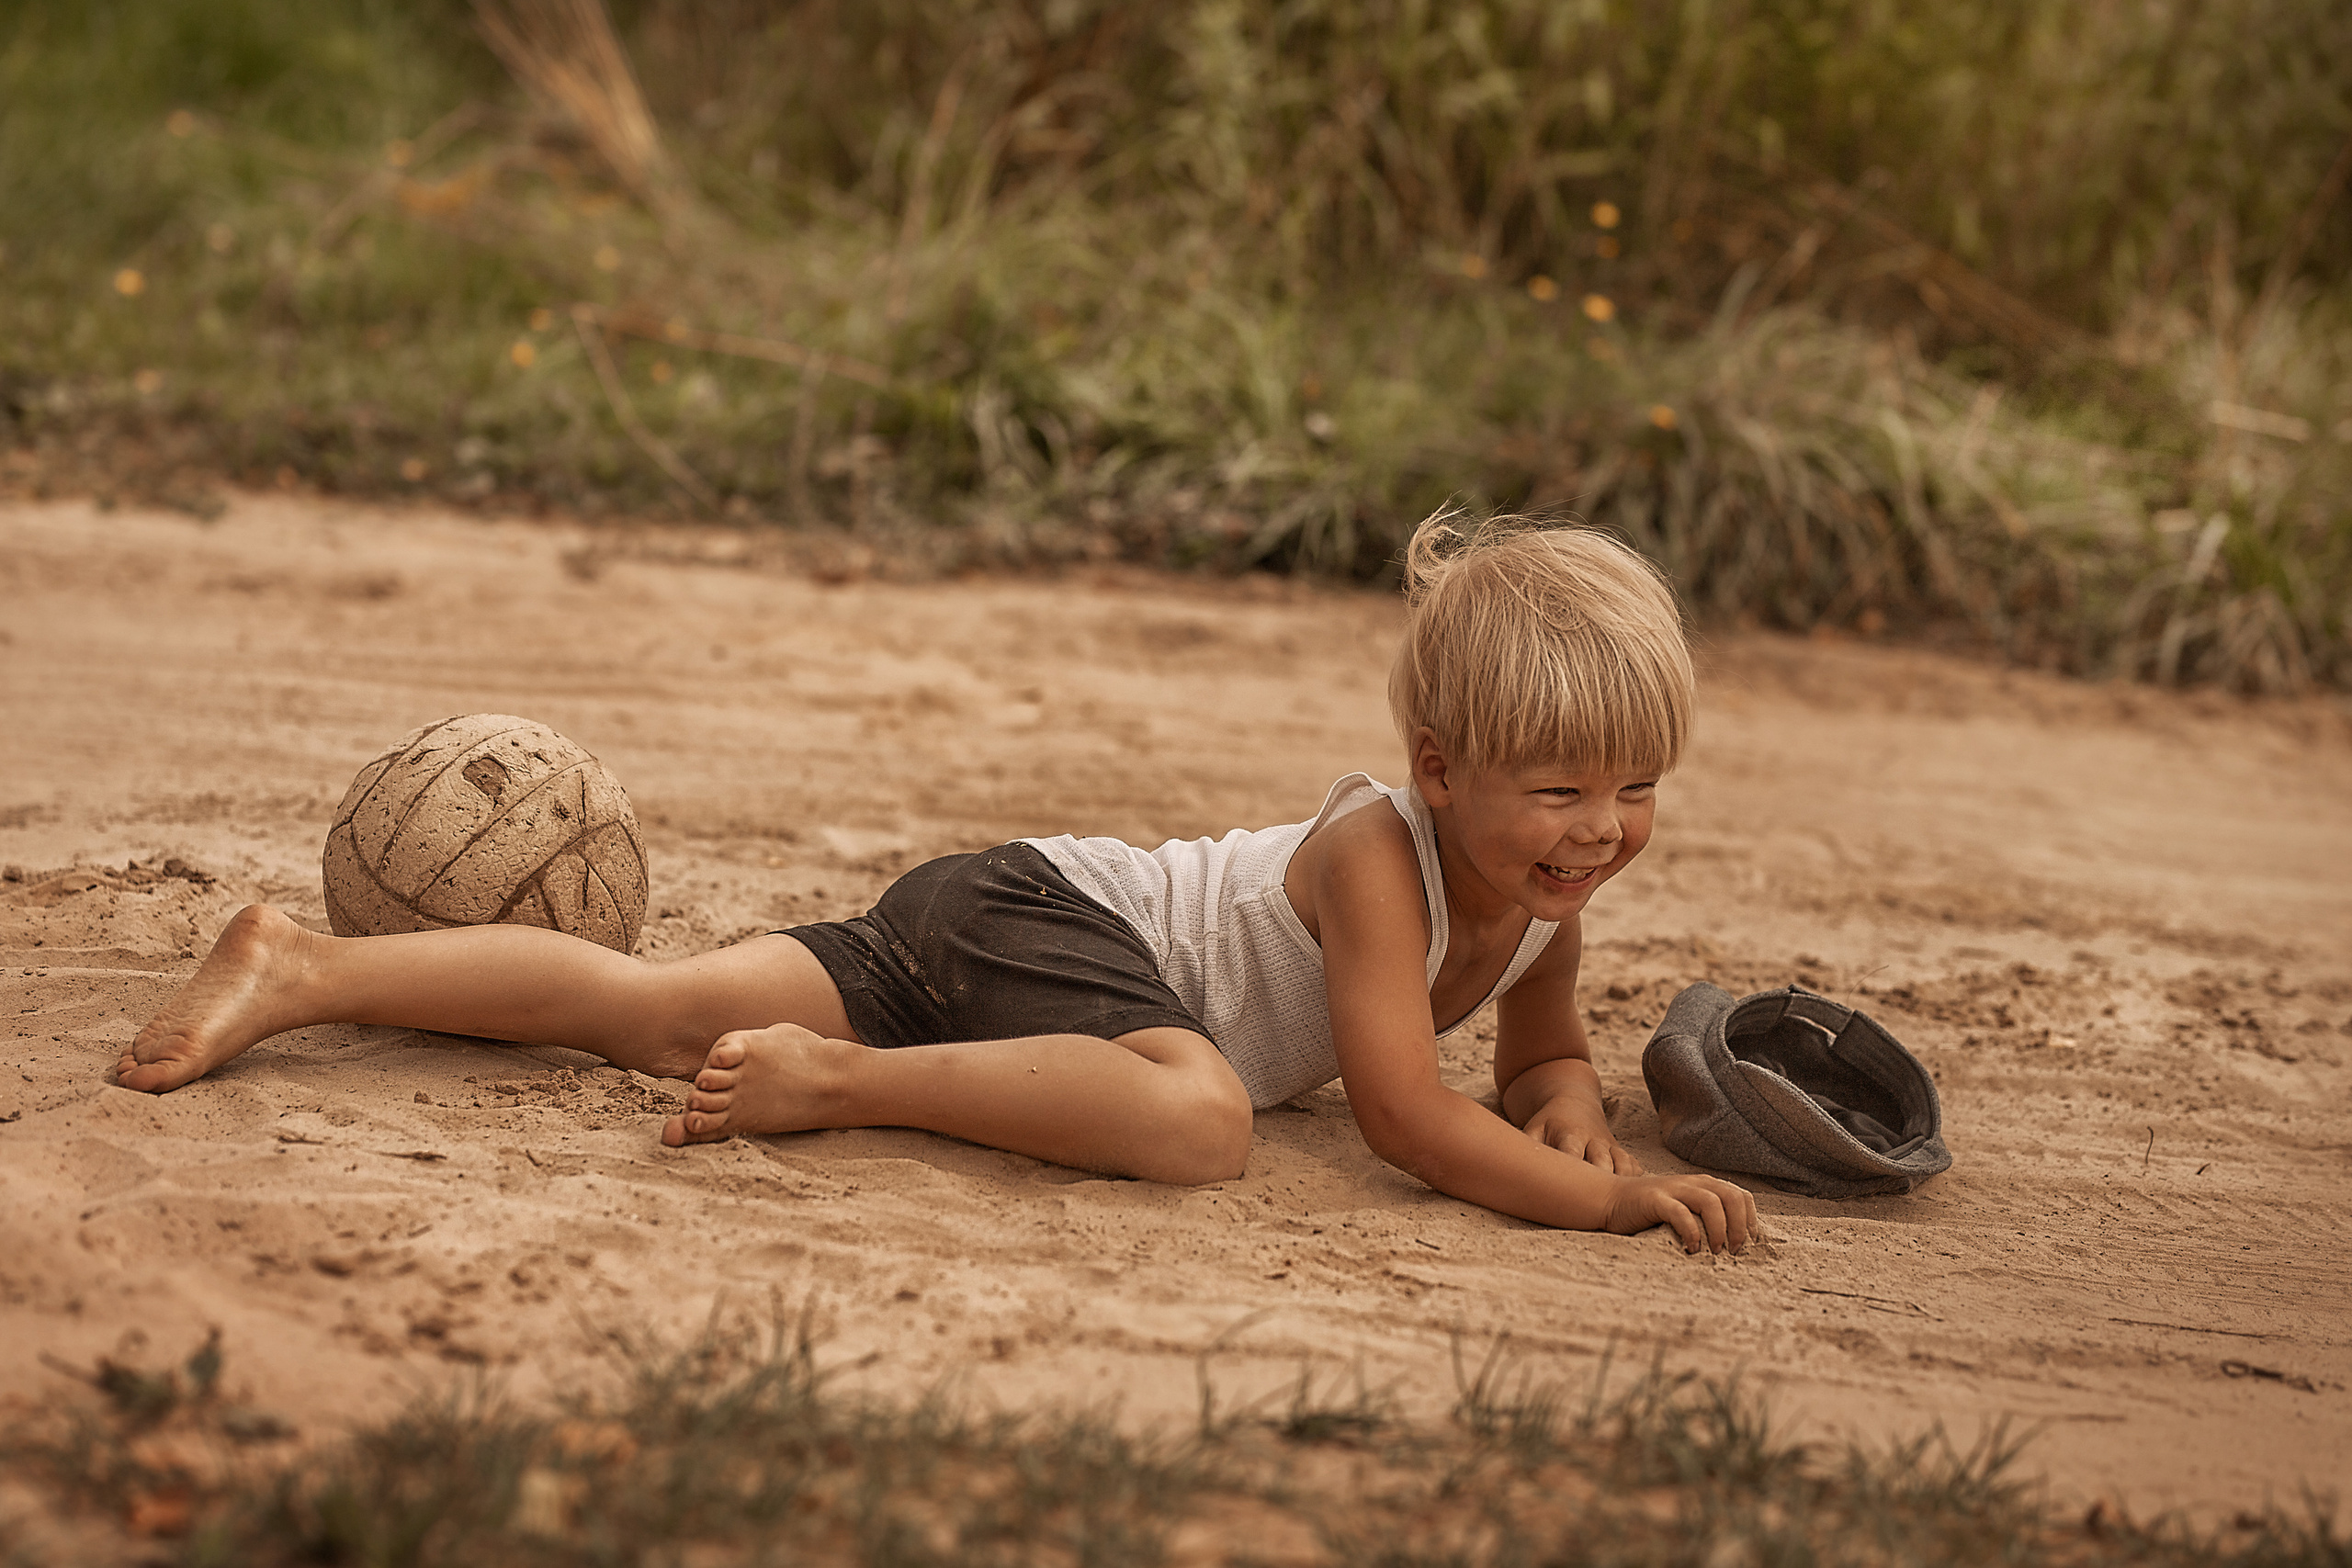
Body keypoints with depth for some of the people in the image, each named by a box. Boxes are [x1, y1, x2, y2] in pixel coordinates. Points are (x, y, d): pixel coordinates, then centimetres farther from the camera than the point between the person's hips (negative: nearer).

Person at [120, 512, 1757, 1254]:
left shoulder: (1545, 889, 2)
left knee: (660, 1011, 6)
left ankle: (311, 965, 7)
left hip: (1007, 916, 8)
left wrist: (1565, 1104, -6)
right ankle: (834, 1080, -24)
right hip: (1037, 912, -8)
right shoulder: (1379, 851, -22)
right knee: (1194, 1115, -37)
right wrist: (1601, 1197, -30)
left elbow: (1545, 1053, 17)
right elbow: (1401, 1105, -29)